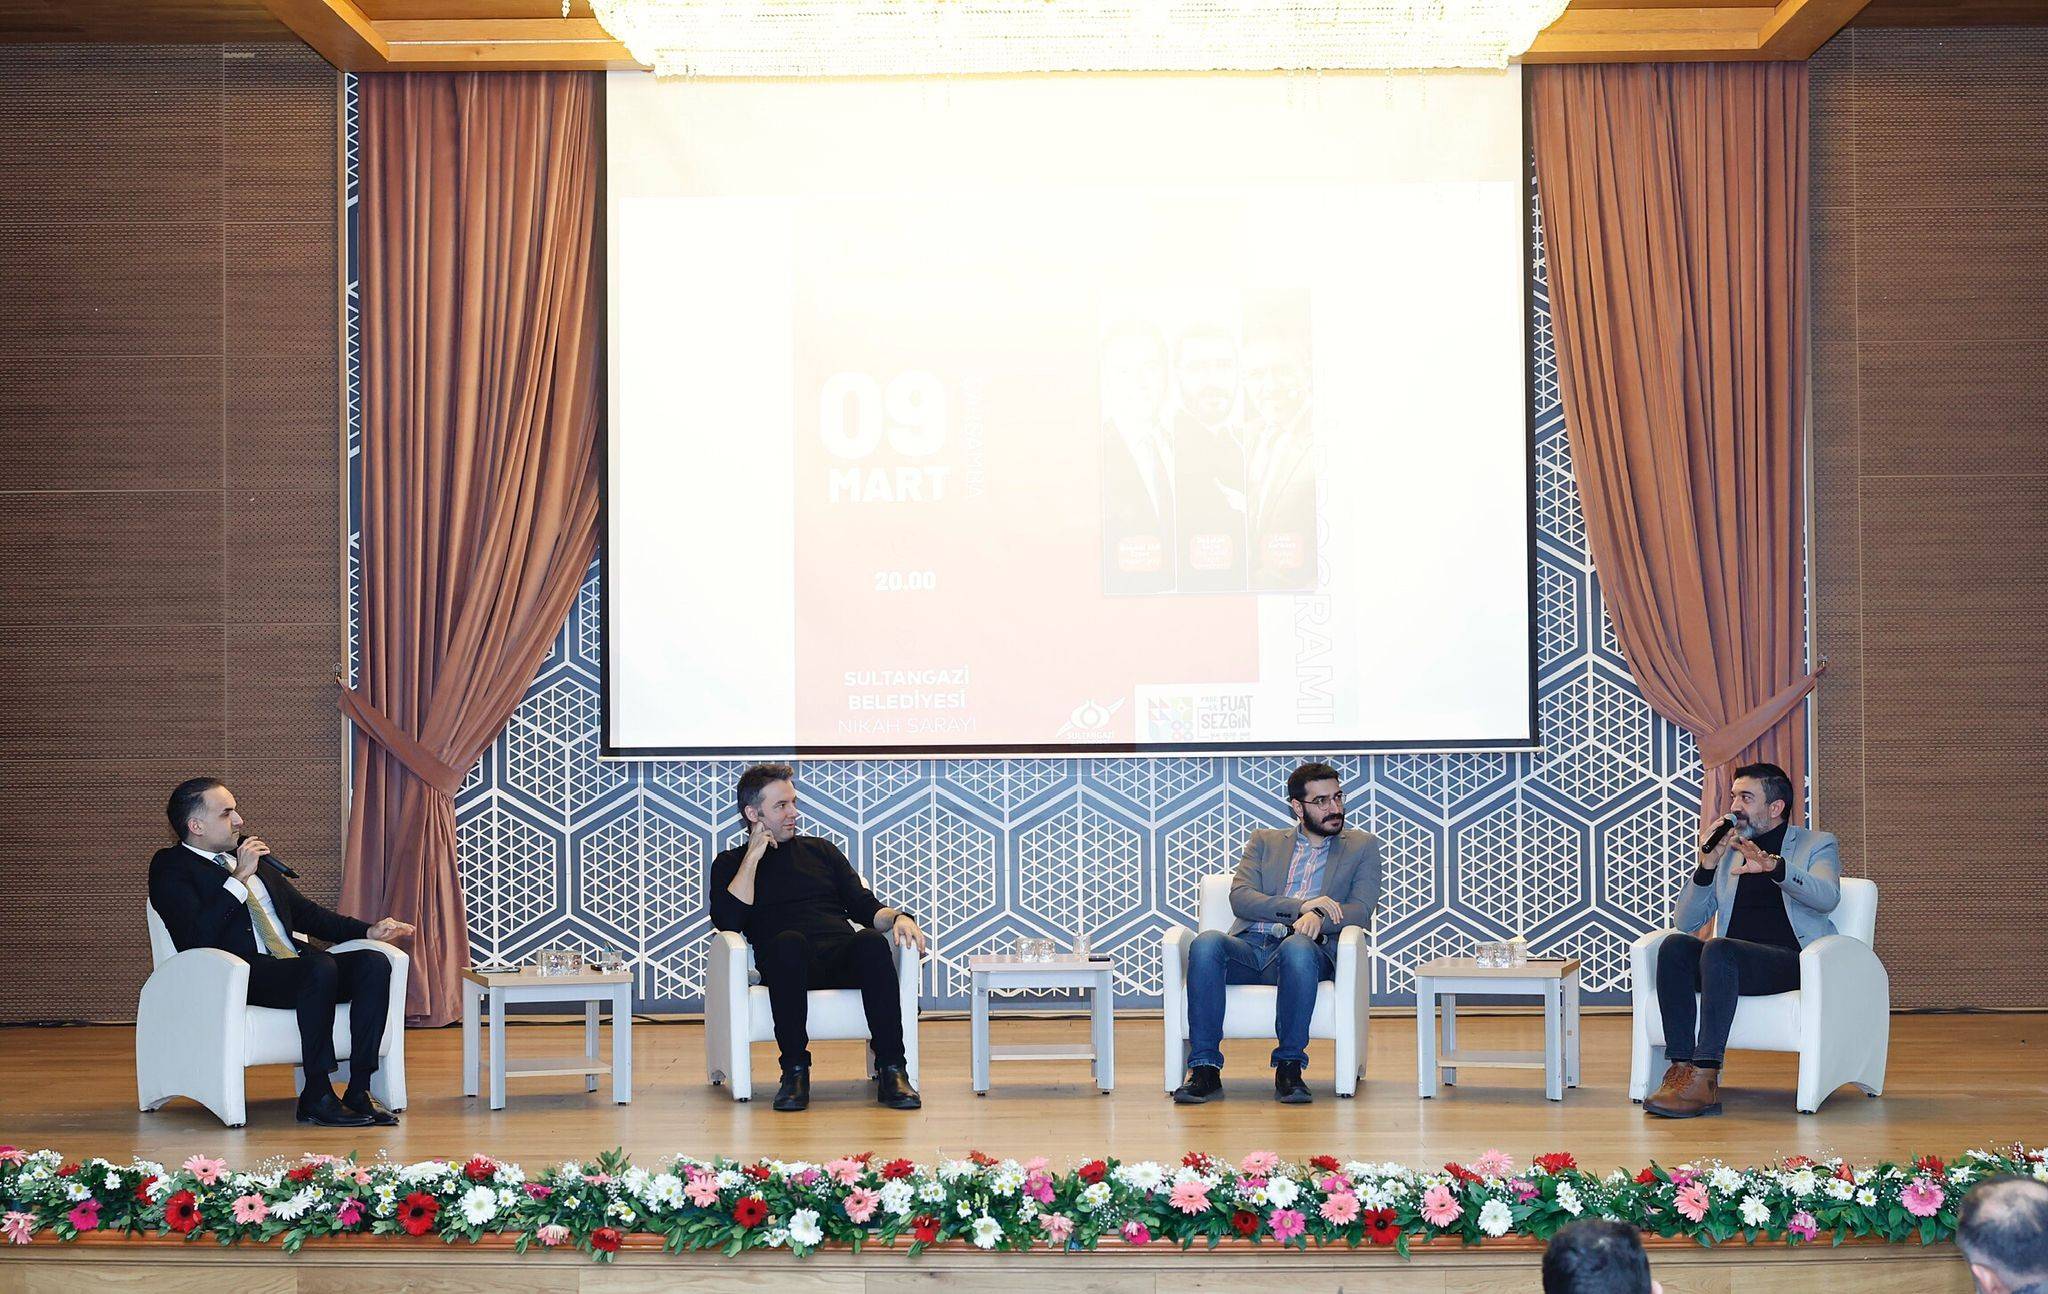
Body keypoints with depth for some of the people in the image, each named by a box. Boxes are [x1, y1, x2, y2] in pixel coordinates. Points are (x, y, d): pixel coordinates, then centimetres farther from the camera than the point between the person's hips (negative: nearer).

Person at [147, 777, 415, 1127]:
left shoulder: (250, 854, 25)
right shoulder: (171, 868, 2)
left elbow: (304, 911, 28)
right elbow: (195, 937, -15)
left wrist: (369, 930, 16)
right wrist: (239, 879, -13)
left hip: (295, 965, 8)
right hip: (243, 977, -8)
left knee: (373, 963, -18)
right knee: (320, 967, -34)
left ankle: (359, 1090, -20)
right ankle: (316, 1097, -27)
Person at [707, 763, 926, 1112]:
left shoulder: (821, 851, 29)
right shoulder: (731, 864, 19)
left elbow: (864, 907, 21)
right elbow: (727, 922, 0)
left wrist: (897, 916, -2)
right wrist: (754, 856, 2)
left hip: (844, 960, 3)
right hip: (788, 964, -3)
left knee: (871, 941, -33)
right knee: (788, 941, -39)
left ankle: (891, 1070, -36)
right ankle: (795, 1068, -34)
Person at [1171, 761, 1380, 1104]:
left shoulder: (1362, 847, 18)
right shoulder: (1264, 841, 22)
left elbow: (1360, 910, 4)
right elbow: (1240, 898, 6)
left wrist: (1318, 917, -18)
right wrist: (1300, 906, -9)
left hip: (1307, 950, -2)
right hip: (1249, 946, 2)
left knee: (1298, 946, -39)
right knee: (1206, 943, -32)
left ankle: (1289, 1068, -32)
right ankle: (1205, 1068, -32)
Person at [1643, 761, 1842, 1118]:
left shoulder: (1817, 845, 12)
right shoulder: (1728, 851, 24)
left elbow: (1827, 896, -12)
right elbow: (1686, 923, 17)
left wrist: (1773, 866, -30)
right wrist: (1707, 866, 1)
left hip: (1792, 962, -5)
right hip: (1731, 963, 5)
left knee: (1718, 950, -34)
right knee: (1674, 946, -25)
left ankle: (1705, 1078, -39)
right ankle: (1680, 1068, -33)